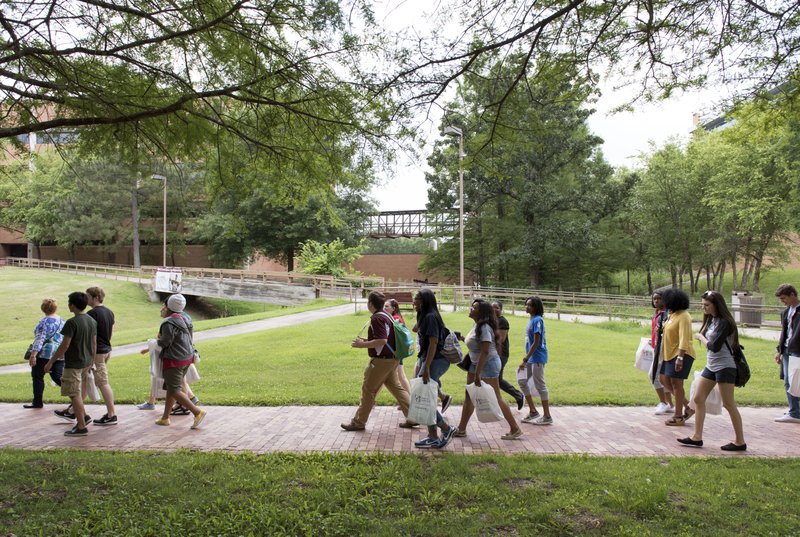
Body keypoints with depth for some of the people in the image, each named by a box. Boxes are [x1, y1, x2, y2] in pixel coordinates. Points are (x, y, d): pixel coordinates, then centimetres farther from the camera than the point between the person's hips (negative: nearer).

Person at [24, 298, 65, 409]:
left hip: (44, 353, -6)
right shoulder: (62, 321, 11)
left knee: (37, 376, 8)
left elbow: (40, 339, -17)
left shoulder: (45, 321, -11)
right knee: (58, 377, 7)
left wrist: (33, 355, -18)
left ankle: (37, 402, 13)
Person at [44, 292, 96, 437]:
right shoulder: (92, 321, 5)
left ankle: (81, 427, 4)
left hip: (73, 364, -8)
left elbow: (64, 345, -19)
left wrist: (50, 362, -10)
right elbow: (94, 344, 11)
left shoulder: (72, 323, -18)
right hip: (86, 363, 8)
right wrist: (91, 361, 21)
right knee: (77, 392, 24)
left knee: (75, 395, 0)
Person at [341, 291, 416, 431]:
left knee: (368, 390, 2)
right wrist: (366, 341, 16)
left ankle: (359, 422, 12)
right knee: (396, 387, 13)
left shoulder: (377, 318, -18)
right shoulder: (387, 316, 13)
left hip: (381, 360, -9)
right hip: (391, 359, 9)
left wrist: (363, 345, -18)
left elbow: (382, 341, -27)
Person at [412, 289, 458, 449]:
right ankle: (433, 438, 16)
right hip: (427, 360, 10)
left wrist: (426, 368, -24)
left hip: (435, 361, -10)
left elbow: (433, 343, -21)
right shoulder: (424, 317, 17)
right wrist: (420, 365, 22)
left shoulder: (430, 317, -14)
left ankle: (447, 428, 2)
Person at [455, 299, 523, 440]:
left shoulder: (484, 328, -21)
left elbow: (485, 352, -26)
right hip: (476, 363, 10)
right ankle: (461, 429, 17)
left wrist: (477, 374, -27)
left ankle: (515, 429, 11)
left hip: (488, 363, -10)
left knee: (496, 398, -2)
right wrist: (463, 338, 8)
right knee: (469, 395, 10)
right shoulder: (477, 325, 7)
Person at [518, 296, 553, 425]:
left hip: (537, 358, -10)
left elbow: (536, 342, -20)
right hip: (531, 358, 10)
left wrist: (525, 359, -21)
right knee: (523, 382, 14)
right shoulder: (532, 319, 11)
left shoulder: (537, 320, -16)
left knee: (540, 386, -2)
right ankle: (533, 412, 23)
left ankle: (547, 417, 8)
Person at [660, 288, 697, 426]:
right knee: (667, 381, 12)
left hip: (682, 354, -10)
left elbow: (684, 338, -23)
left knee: (676, 383, -5)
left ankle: (679, 417, 4)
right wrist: (663, 351, 19)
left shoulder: (683, 316, -17)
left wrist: (680, 358, -28)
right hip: (670, 354, 10)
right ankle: (688, 407, 23)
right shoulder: (671, 314, 11)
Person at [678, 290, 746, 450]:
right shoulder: (711, 320, 11)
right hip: (711, 366, 9)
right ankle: (697, 437, 11)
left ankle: (740, 442, 9)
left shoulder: (724, 323, -15)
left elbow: (715, 346, -20)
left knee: (728, 404, -2)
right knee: (698, 398, 7)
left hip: (724, 367, -9)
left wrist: (700, 337, -7)